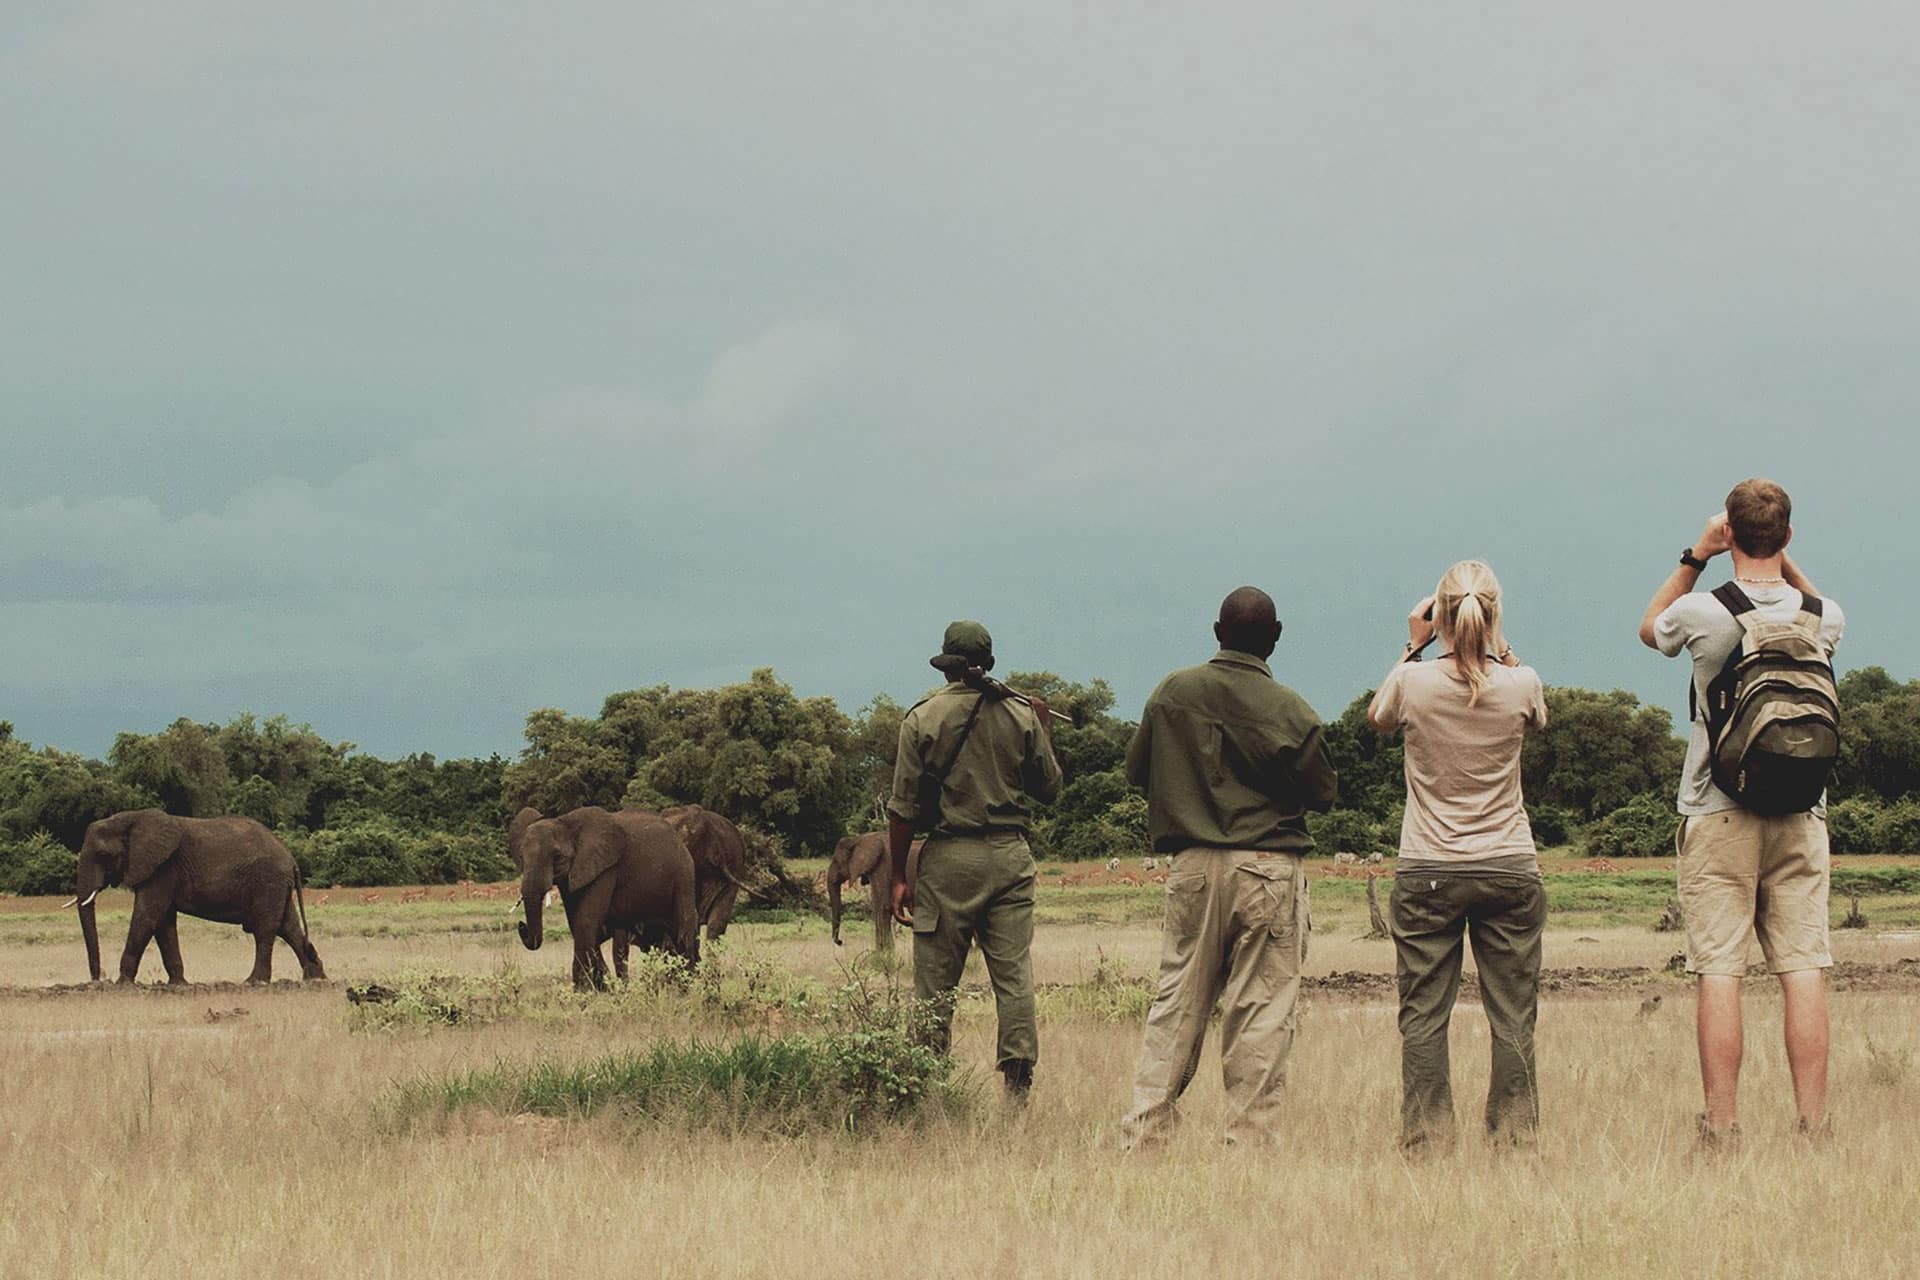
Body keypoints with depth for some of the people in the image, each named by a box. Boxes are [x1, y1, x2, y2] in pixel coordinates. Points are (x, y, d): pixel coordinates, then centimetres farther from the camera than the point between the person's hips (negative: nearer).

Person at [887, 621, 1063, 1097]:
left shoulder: (923, 718, -3)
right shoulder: (1021, 716, 3)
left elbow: (904, 807, -4)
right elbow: (1049, 787, 13)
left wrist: (900, 876, 1)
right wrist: (1044, 728, 26)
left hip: (947, 859, -2)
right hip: (1009, 856, 2)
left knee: (936, 983, 2)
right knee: (1014, 977, 3)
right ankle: (1018, 1084, -1)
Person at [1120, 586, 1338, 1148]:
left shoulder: (1173, 692, 0)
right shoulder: (1289, 710, -8)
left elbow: (1137, 770, 10)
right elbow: (1323, 794, 1)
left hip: (1194, 868, 3)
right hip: (1269, 869, -3)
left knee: (1176, 1002, 8)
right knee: (1262, 1008, 2)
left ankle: (1144, 1131, 5)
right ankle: (1250, 1135, 1)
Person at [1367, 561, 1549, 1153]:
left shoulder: (1414, 682, -9)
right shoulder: (1519, 685, -7)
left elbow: (1377, 717, 15)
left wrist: (1413, 646, 15)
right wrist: (1501, 650, 16)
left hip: (1427, 871, -1)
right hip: (1509, 869, 1)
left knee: (1423, 1015, 4)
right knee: (1512, 1015, 6)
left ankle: (1425, 1141, 1)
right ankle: (1515, 1138, 5)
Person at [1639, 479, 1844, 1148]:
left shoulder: (1702, 612, -8)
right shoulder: (1824, 617, -1)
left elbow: (1650, 627, 17)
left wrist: (1695, 556, 15)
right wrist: (1782, 562, 19)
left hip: (1718, 816, -2)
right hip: (1800, 816, 2)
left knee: (1718, 969, -3)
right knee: (1804, 968, 0)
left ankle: (1721, 1131, -5)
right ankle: (1813, 1129, -3)